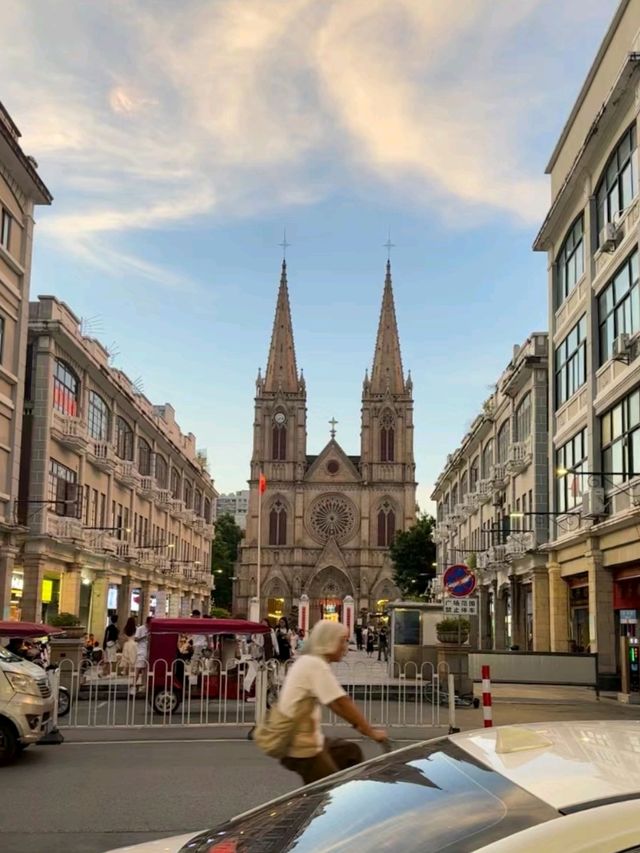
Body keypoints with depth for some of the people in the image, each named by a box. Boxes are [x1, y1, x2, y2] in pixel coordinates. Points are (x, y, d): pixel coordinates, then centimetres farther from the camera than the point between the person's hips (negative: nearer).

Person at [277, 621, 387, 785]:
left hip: (306, 740, 9)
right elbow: (342, 702, -22)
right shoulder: (316, 665, -20)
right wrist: (371, 731, -14)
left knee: (351, 751, 20)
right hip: (303, 747, -9)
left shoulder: (308, 662, 11)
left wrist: (358, 724, 10)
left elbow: (333, 702, 16)